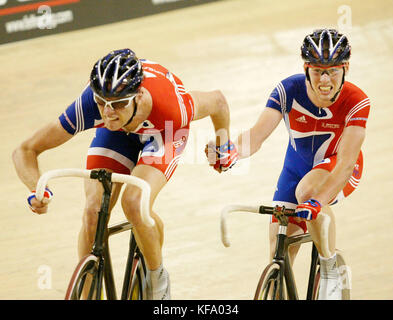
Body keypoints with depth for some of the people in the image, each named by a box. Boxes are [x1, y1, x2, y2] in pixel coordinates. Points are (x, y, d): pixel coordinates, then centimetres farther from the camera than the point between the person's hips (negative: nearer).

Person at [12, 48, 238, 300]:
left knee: (134, 203, -27)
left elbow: (217, 101, -18)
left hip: (164, 133, -2)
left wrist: (224, 146, -1)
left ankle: (158, 279, 1)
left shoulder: (172, 107, -42)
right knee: (93, 211, -17)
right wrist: (37, 192, -48)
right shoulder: (88, 106, -38)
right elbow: (25, 151, -30)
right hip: (118, 134, 2)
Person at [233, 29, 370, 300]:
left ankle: (331, 272, -17)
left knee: (307, 190, -37)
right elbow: (257, 134, -34)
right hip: (299, 166, 3)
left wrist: (318, 201, -55)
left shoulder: (356, 102, -30)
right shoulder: (289, 90, -25)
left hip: (337, 170, -3)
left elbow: (346, 163, -38)